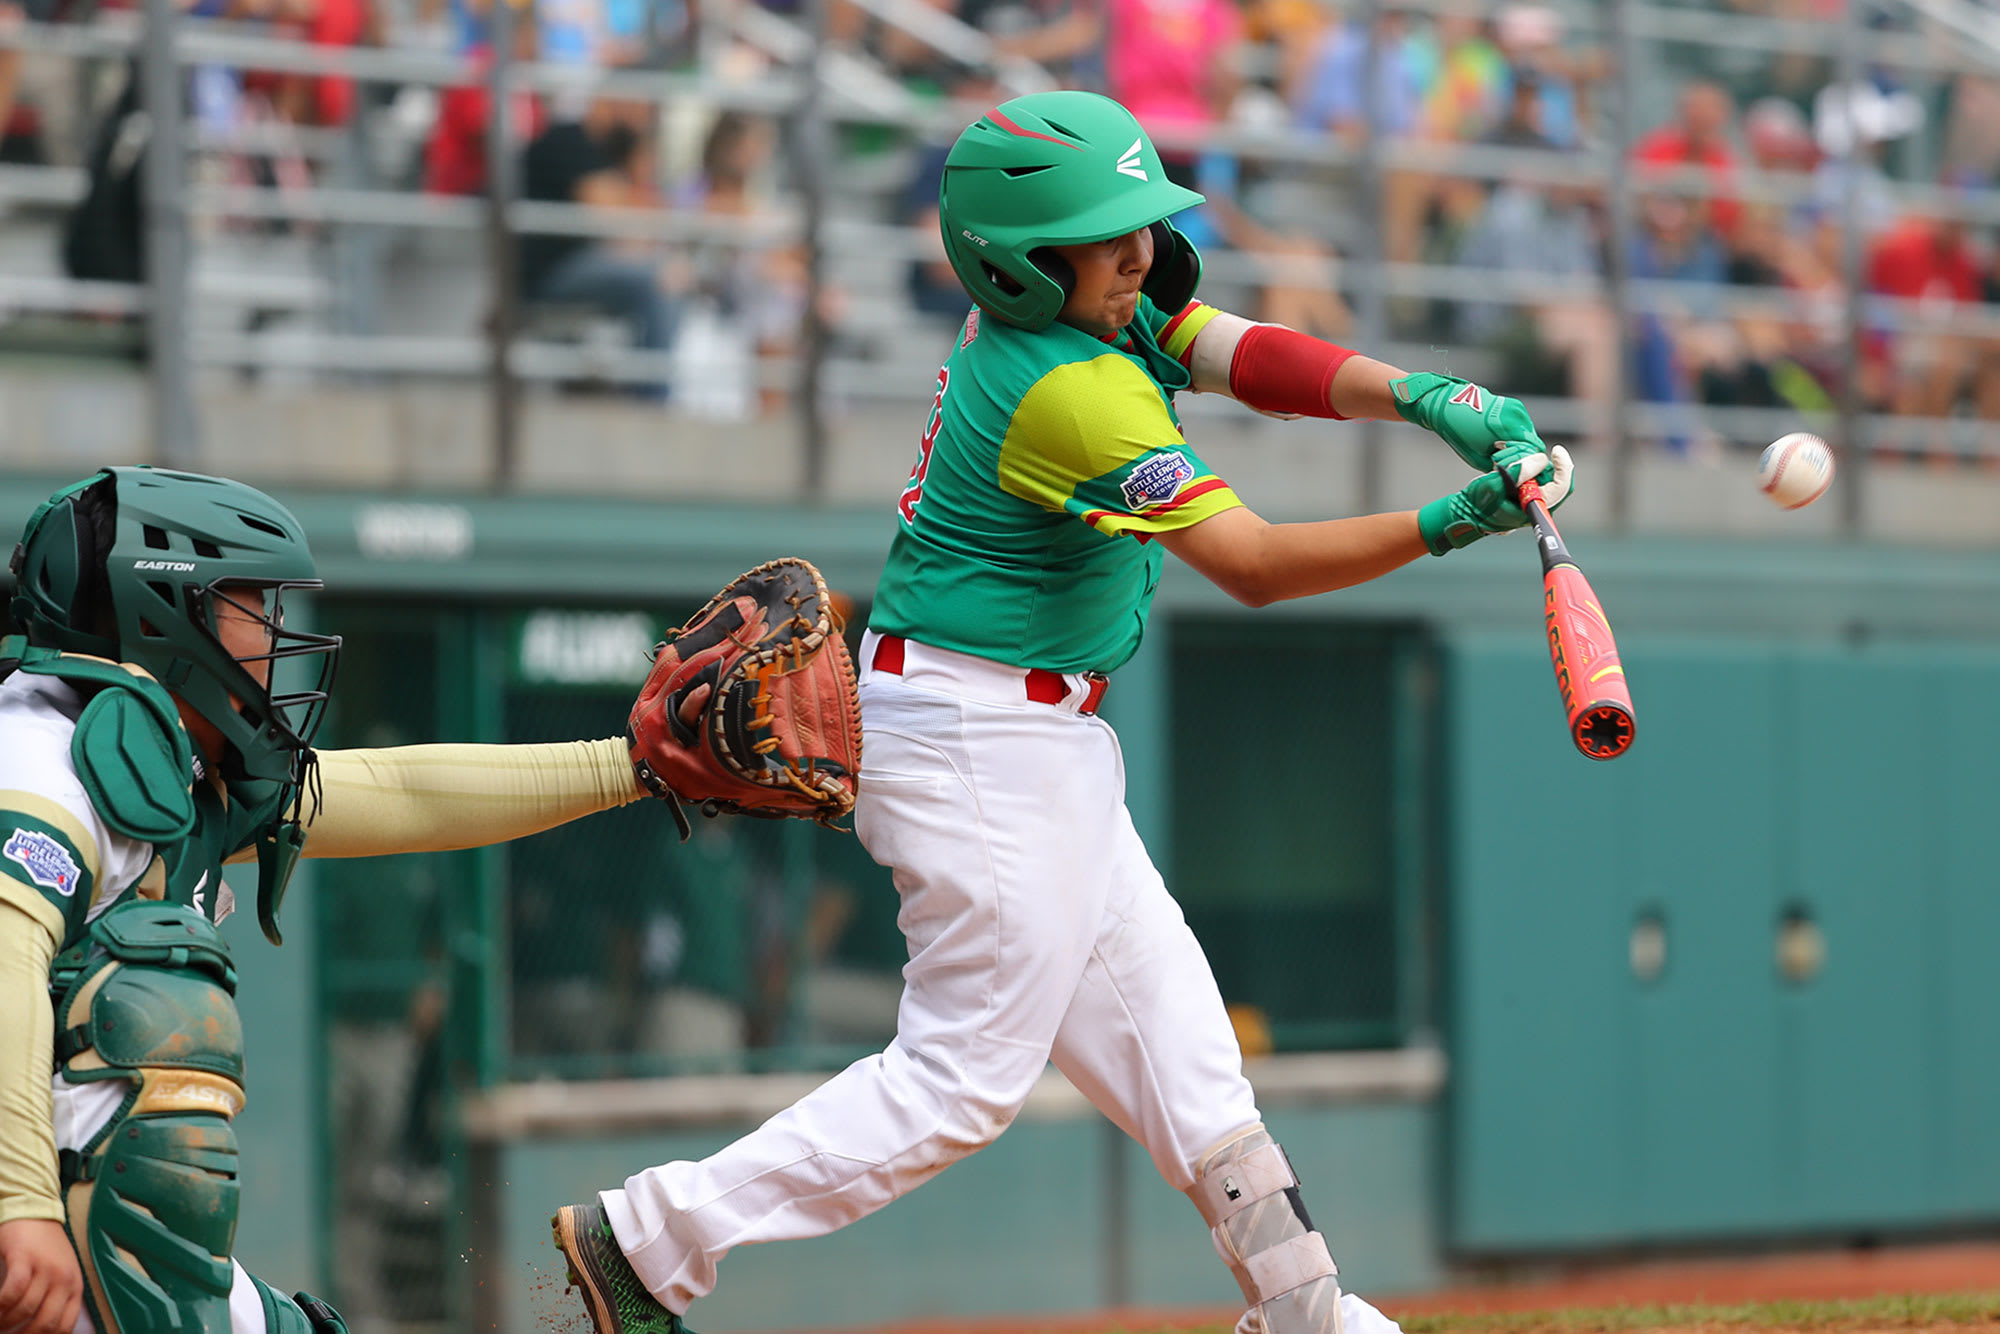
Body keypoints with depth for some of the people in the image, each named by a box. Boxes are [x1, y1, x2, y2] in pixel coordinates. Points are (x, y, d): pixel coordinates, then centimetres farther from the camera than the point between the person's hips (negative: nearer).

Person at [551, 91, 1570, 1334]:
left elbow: (1253, 356, -3)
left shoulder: (1076, 306, 4)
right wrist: (1452, 524, -29)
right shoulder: (1070, 390, -24)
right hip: (985, 749, -10)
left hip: (1034, 746, 10)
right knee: (969, 1074, -5)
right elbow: (1257, 564, -25)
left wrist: (1429, 397, -18)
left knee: (1164, 1021, 13)